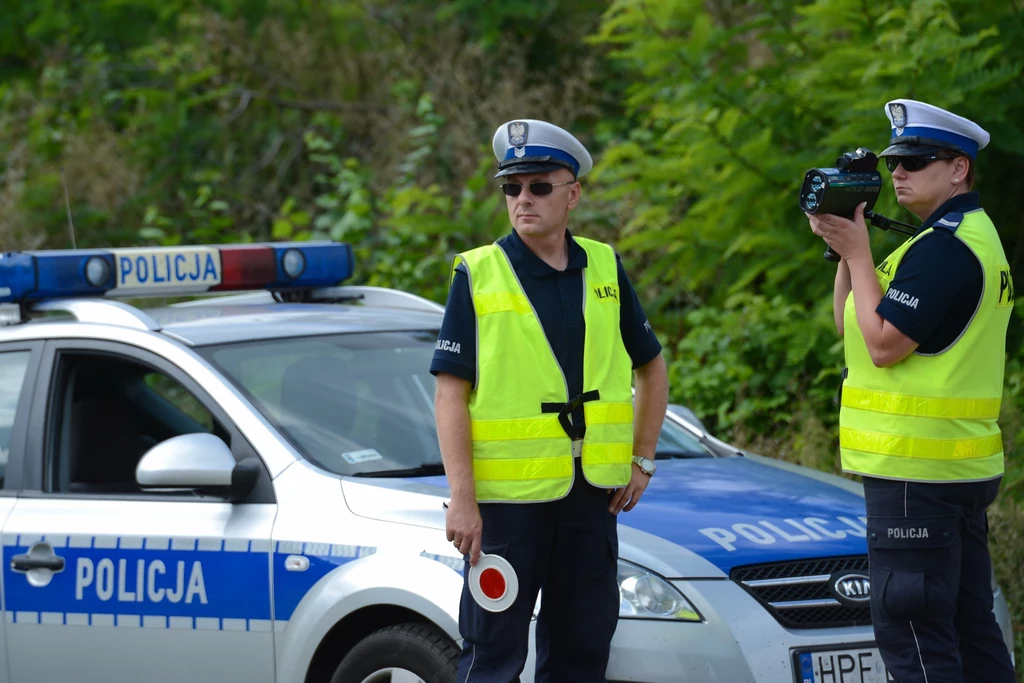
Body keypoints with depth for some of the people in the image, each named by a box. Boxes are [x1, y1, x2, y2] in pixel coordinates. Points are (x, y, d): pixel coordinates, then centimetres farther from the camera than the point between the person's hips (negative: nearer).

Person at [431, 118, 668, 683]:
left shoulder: (605, 270, 8)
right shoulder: (478, 275, -3)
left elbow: (651, 366, 20)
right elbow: (450, 392, -6)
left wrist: (642, 460, 10)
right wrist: (462, 497, -14)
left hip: (591, 493, 4)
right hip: (506, 494, -4)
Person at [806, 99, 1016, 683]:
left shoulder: (943, 248, -16)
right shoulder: (974, 236, 19)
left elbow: (883, 345, -18)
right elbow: (850, 324, 21)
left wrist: (859, 251, -10)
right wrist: (846, 251, 7)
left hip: (917, 471, -11)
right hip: (966, 467, 11)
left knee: (912, 632, -10)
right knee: (969, 625, 12)